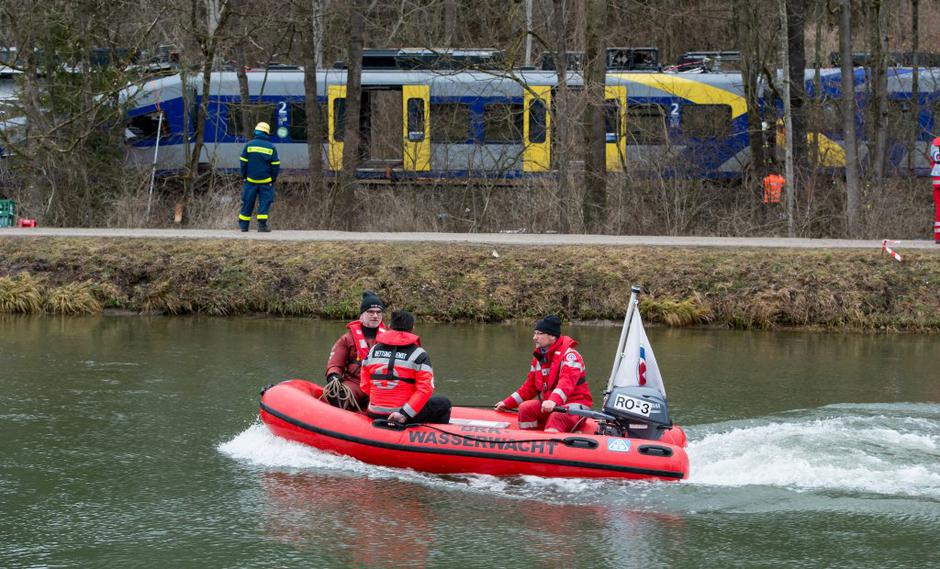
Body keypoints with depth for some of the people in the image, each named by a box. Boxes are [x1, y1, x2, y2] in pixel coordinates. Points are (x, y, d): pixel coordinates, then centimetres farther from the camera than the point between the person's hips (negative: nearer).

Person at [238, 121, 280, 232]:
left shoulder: (249, 145, -2)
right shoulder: (271, 148, -1)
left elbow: (243, 162, 1)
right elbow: (275, 165, 1)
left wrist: (244, 176, 10)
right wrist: (273, 179, 9)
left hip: (251, 180, 1)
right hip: (266, 181, -1)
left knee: (248, 202, 8)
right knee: (264, 202, 3)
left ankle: (243, 225, 13)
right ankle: (262, 225, -4)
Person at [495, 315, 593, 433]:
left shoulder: (569, 355, -13)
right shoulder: (539, 358, 14)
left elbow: (566, 382, -30)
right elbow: (529, 387, 23)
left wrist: (553, 401, -48)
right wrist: (507, 403, 16)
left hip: (574, 405, -8)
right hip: (549, 405, 8)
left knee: (557, 417, -38)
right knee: (525, 408, -15)